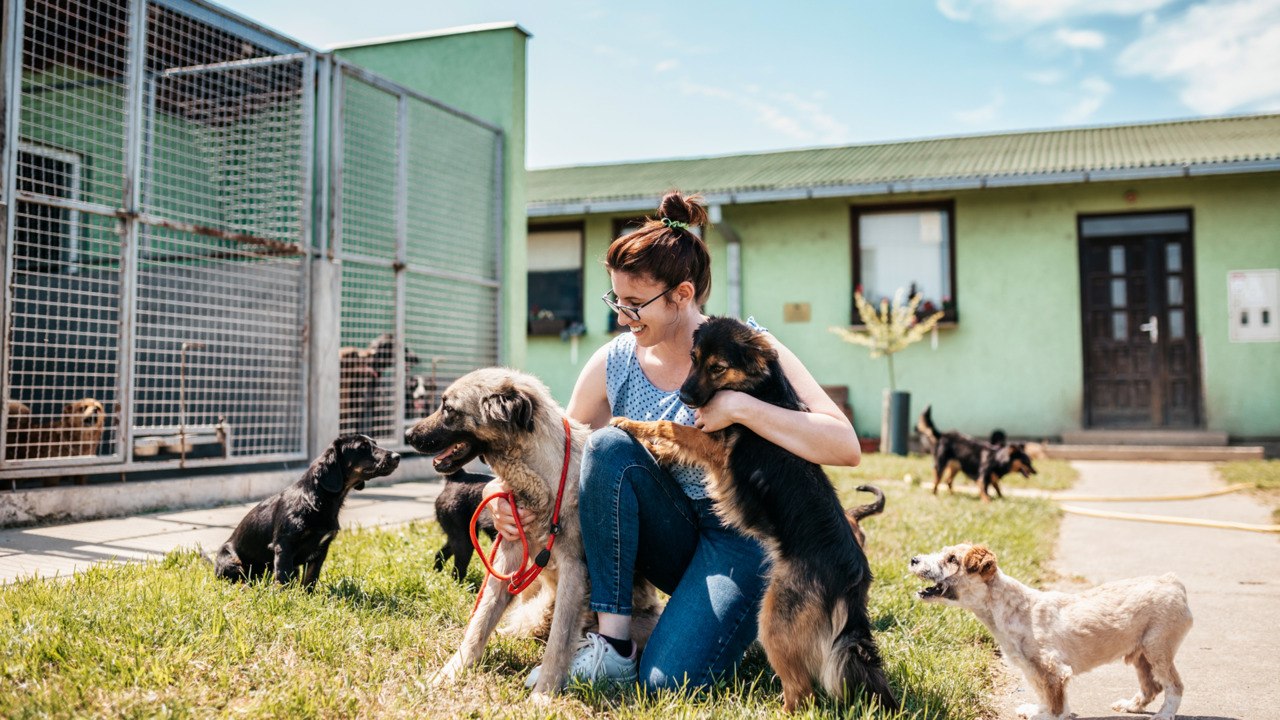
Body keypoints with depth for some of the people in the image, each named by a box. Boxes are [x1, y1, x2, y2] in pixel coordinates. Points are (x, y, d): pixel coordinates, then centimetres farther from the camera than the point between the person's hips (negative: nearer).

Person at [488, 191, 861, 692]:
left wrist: (741, 408, -31)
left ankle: (742, 617, 10)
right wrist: (507, 488, -16)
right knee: (610, 444, -26)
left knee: (669, 679, -25)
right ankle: (612, 645, -18)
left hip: (741, 536, -4)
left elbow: (846, 447, -22)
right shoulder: (614, 362, -4)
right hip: (670, 539, 4)